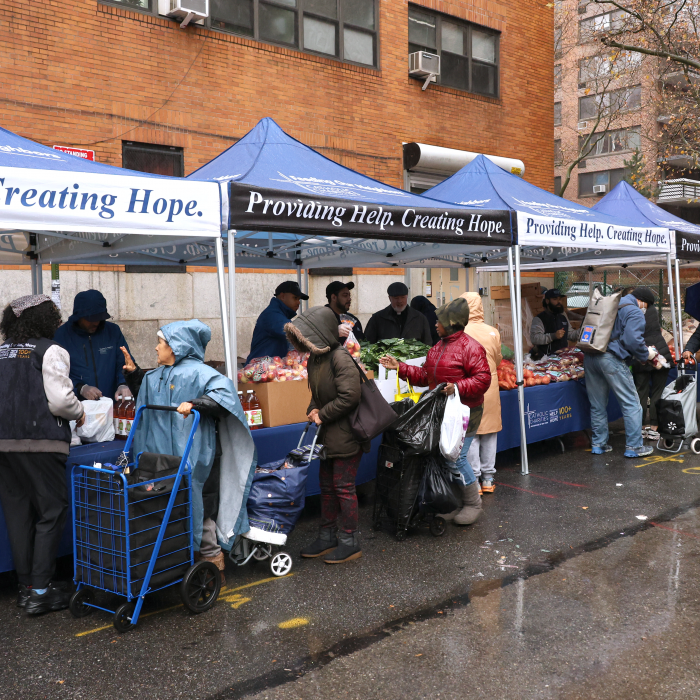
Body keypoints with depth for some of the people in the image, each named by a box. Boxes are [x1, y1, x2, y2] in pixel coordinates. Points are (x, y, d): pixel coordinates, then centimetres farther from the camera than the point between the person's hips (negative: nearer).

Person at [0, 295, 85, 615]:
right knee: (51, 511, 2)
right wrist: (79, 413, 5)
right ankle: (40, 590, 0)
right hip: (41, 442, -6)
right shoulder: (51, 351, -6)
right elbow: (60, 400, -14)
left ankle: (26, 586, 19)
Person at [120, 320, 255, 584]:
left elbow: (224, 392, -25)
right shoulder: (157, 376, 16)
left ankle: (212, 561, 13)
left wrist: (195, 404, -35)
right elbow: (143, 397, 35)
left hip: (194, 459, -8)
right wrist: (133, 373, 21)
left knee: (198, 510, -1)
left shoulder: (198, 373, -11)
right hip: (164, 457, 8)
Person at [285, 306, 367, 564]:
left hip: (346, 434, -9)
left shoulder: (340, 358, -21)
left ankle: (349, 542, 12)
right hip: (328, 434, 9)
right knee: (327, 484, 15)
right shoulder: (315, 358, 7)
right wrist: (313, 410, -2)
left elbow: (349, 397, -25)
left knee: (343, 486, -1)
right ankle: (327, 537, 28)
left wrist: (323, 415, -15)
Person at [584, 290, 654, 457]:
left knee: (597, 405, 15)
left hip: (590, 357, 8)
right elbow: (633, 340, -15)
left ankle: (599, 444, 21)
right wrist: (645, 355, 2)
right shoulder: (635, 312, -3)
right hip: (611, 359, -8)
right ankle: (634, 446, 5)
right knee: (631, 404, 2)